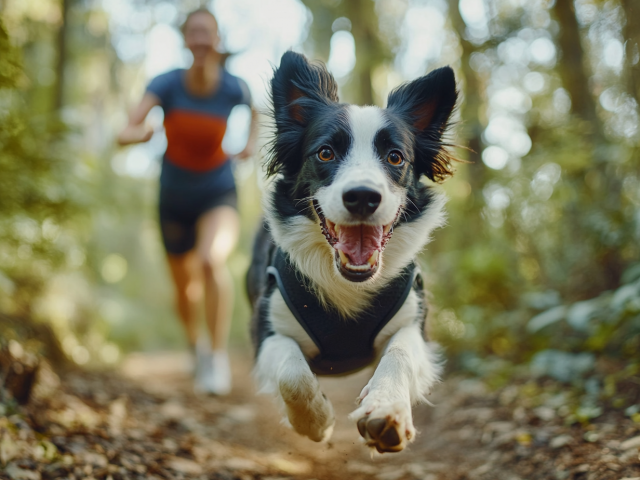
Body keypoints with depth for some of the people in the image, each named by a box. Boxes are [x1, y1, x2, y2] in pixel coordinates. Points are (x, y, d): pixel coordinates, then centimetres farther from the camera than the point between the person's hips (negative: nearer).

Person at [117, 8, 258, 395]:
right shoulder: (167, 84, -17)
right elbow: (125, 133, -30)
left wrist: (252, 142, 3)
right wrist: (139, 134, -50)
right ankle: (195, 343, 50)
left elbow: (254, 108, 14)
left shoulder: (234, 87, -13)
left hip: (219, 194, -2)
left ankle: (219, 356, -22)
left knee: (212, 260, -34)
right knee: (185, 286, 18)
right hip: (175, 199, 2)